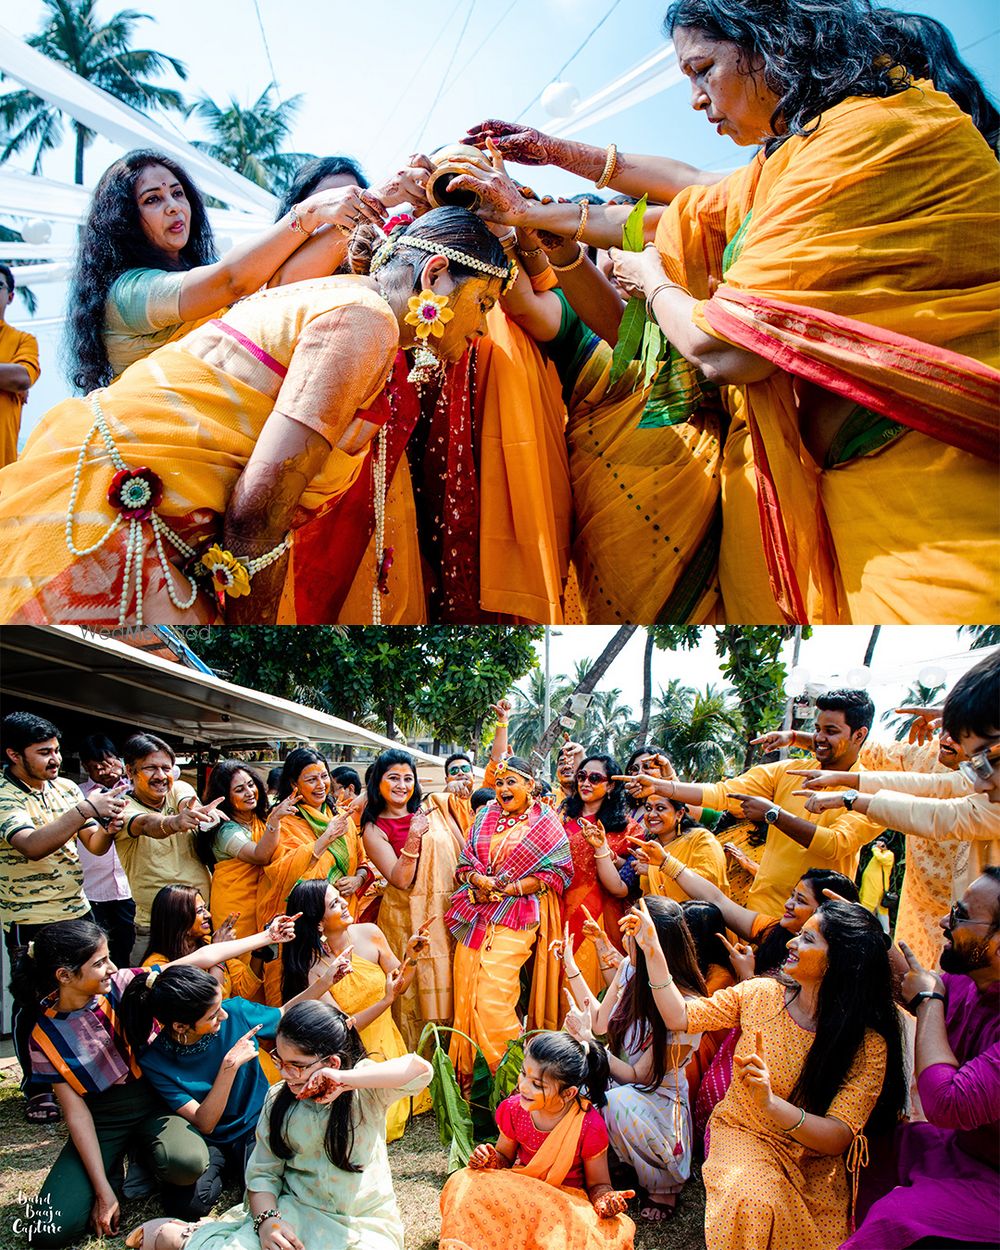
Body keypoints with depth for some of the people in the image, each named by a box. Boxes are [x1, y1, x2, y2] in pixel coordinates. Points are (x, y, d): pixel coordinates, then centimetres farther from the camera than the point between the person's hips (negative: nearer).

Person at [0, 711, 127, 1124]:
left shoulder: (66, 787, 4)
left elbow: (94, 845, 4)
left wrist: (106, 826, -19)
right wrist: (86, 808, -38)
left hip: (77, 911, 6)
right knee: (35, 1004, 7)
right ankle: (37, 1087, 24)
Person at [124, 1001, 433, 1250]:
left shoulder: (366, 1088, -12)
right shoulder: (278, 1099, 0)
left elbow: (420, 1070, -30)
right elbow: (263, 1172, 1)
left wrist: (346, 1080, -33)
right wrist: (266, 1219, -19)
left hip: (364, 1224, -1)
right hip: (297, 1211, 1)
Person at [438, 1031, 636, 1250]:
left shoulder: (589, 1125, -19)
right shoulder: (514, 1109, -8)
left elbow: (598, 1184, -5)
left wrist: (607, 1200, -29)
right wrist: (490, 1159, -14)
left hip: (566, 1201, -2)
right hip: (519, 1188, 2)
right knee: (465, 1183, -27)